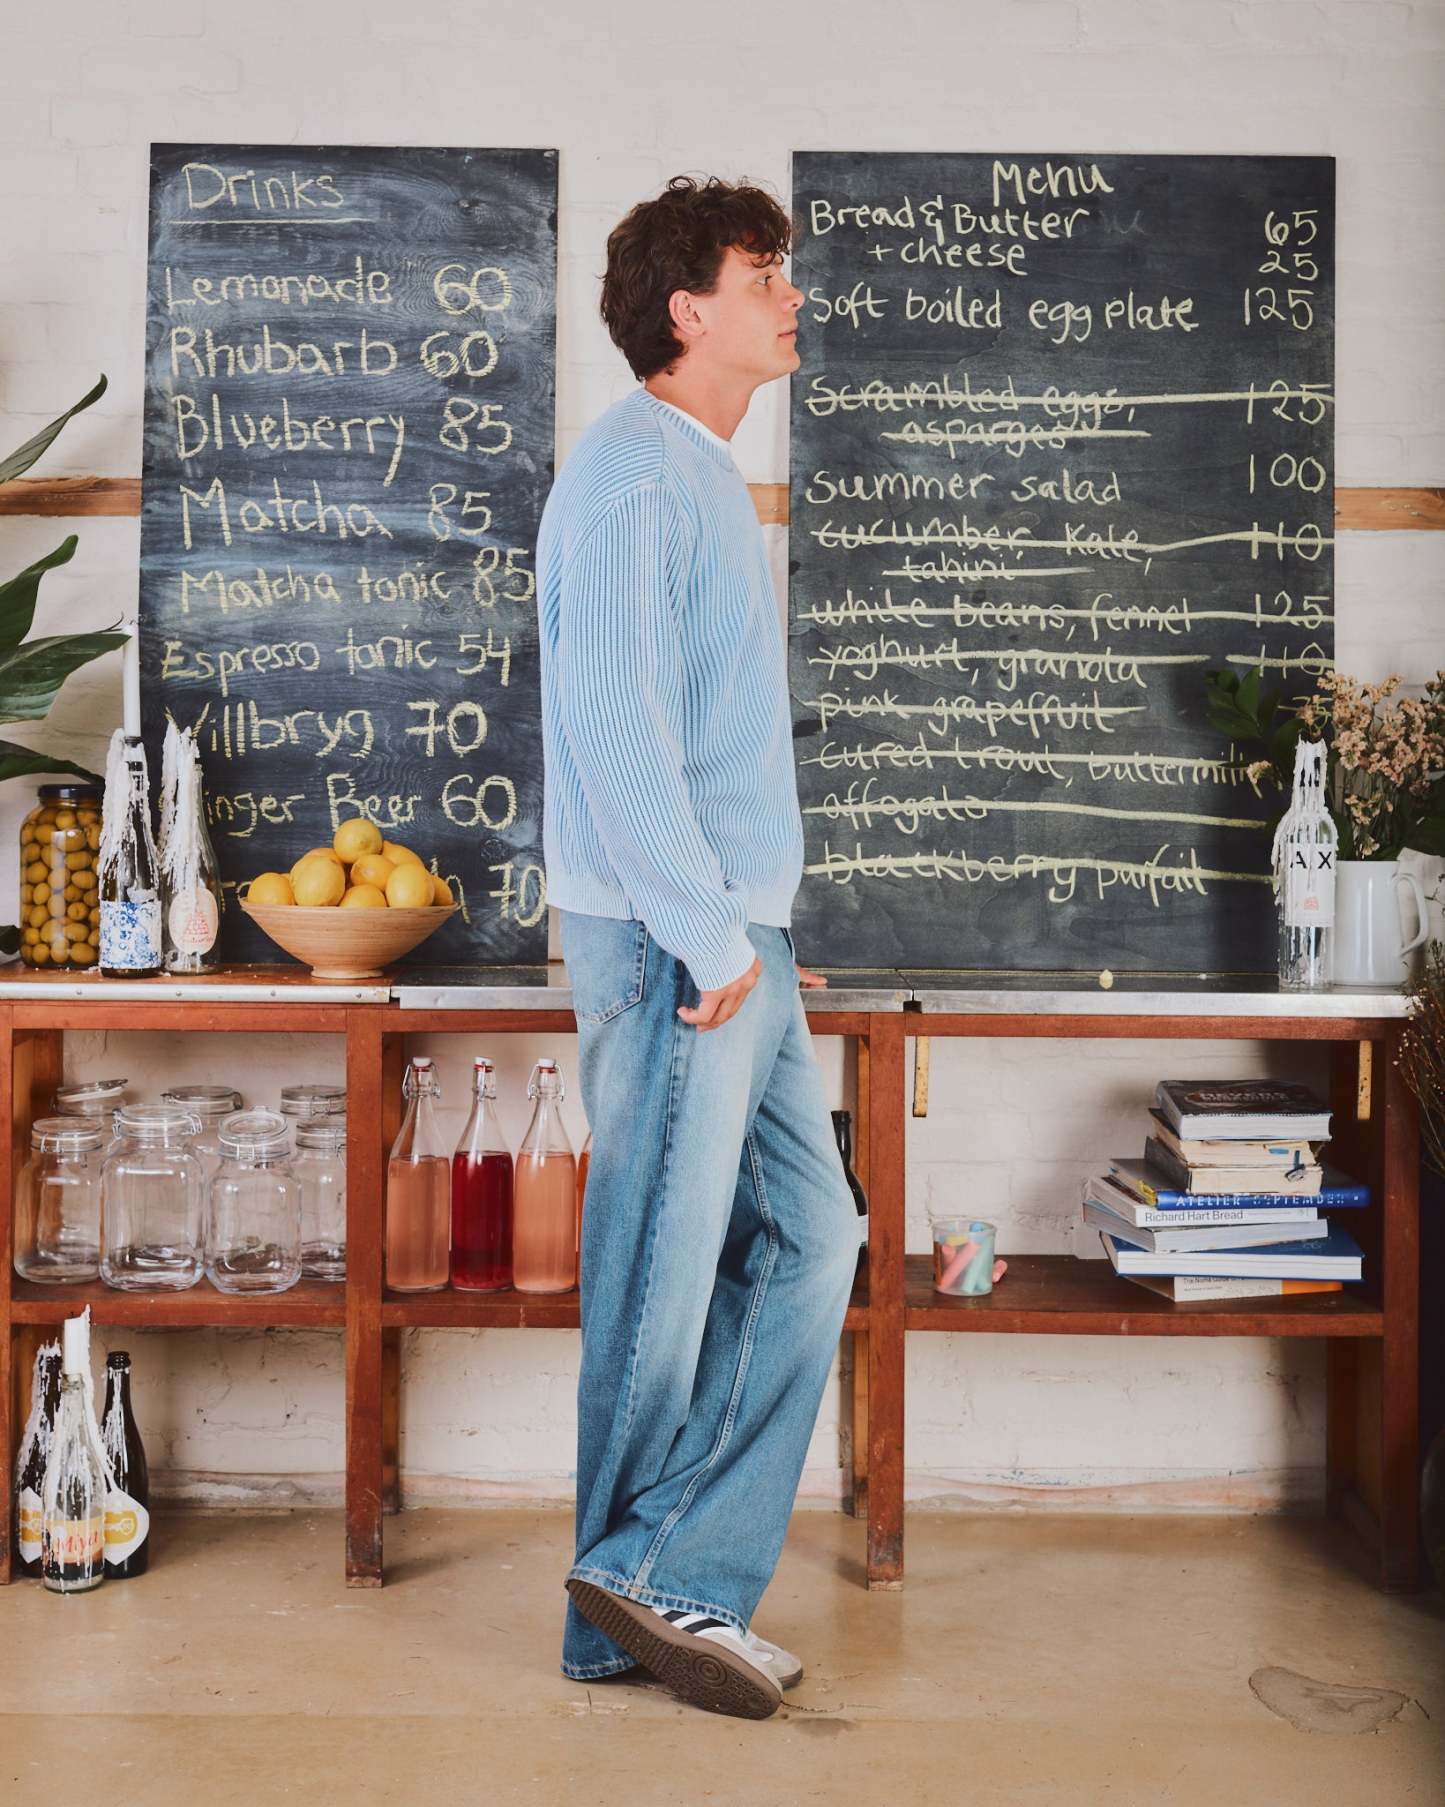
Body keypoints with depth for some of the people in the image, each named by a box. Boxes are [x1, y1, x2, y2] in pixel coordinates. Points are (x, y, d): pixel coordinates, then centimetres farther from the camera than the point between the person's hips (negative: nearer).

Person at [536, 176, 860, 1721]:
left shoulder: (706, 480, 21)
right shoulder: (632, 477, -10)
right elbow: (617, 728, -19)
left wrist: (757, 928, 18)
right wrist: (707, 935, -18)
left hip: (734, 937, 10)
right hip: (671, 941, -10)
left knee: (809, 1242, 11)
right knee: (663, 1273, -1)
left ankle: (670, 1587, 20)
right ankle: (635, 1592, 15)